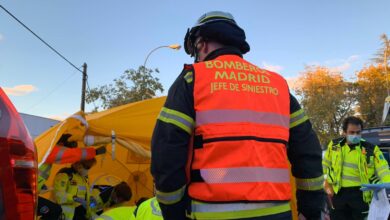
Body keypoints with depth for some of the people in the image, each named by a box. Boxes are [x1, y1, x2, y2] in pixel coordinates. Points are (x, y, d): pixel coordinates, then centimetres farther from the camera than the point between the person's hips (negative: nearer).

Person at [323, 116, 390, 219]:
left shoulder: (371, 149, -5)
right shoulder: (334, 145, 1)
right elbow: (325, 166, 13)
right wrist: (327, 184, 11)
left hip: (361, 194, -2)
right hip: (338, 194, 2)